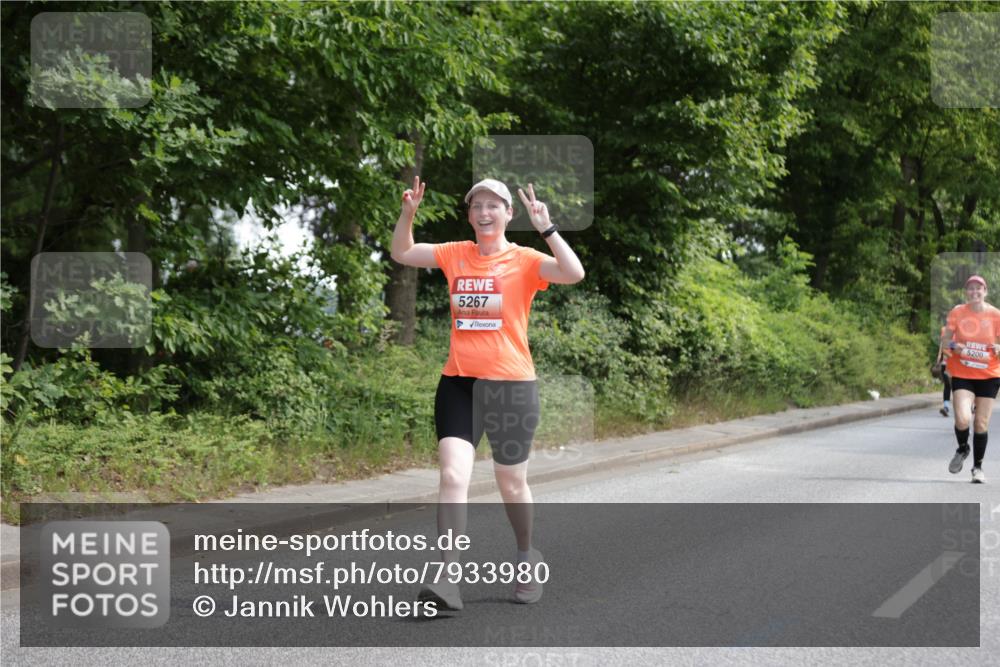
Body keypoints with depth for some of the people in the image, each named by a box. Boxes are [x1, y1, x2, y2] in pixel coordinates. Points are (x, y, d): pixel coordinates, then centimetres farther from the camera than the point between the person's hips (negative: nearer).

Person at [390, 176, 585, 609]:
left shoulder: (525, 260, -4)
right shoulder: (454, 255, 7)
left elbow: (574, 273, -20)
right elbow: (402, 253, 18)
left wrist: (545, 228, -25)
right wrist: (408, 212, 3)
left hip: (511, 384, -2)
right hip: (458, 382, 2)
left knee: (511, 484, 10)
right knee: (452, 476, -13)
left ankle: (527, 557, 36)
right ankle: (449, 578, -14)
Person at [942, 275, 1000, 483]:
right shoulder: (957, 313, -2)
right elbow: (945, 339, 4)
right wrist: (953, 345, -18)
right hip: (962, 374, -1)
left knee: (982, 424, 3)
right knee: (962, 419, -18)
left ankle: (978, 467, 21)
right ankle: (962, 449, 16)